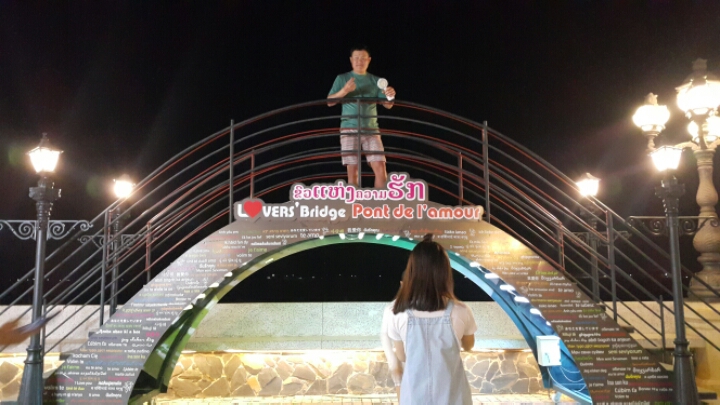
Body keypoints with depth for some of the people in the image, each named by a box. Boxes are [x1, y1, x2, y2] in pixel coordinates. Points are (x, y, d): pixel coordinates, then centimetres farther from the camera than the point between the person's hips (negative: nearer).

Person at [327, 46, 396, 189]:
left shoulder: (375, 80, 12)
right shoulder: (342, 78, 8)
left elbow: (388, 105, 7)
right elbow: (330, 102, 1)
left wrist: (390, 95, -16)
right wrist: (344, 91, -16)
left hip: (371, 130, 2)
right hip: (349, 130, -2)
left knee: (380, 169, -7)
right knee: (352, 170, -3)